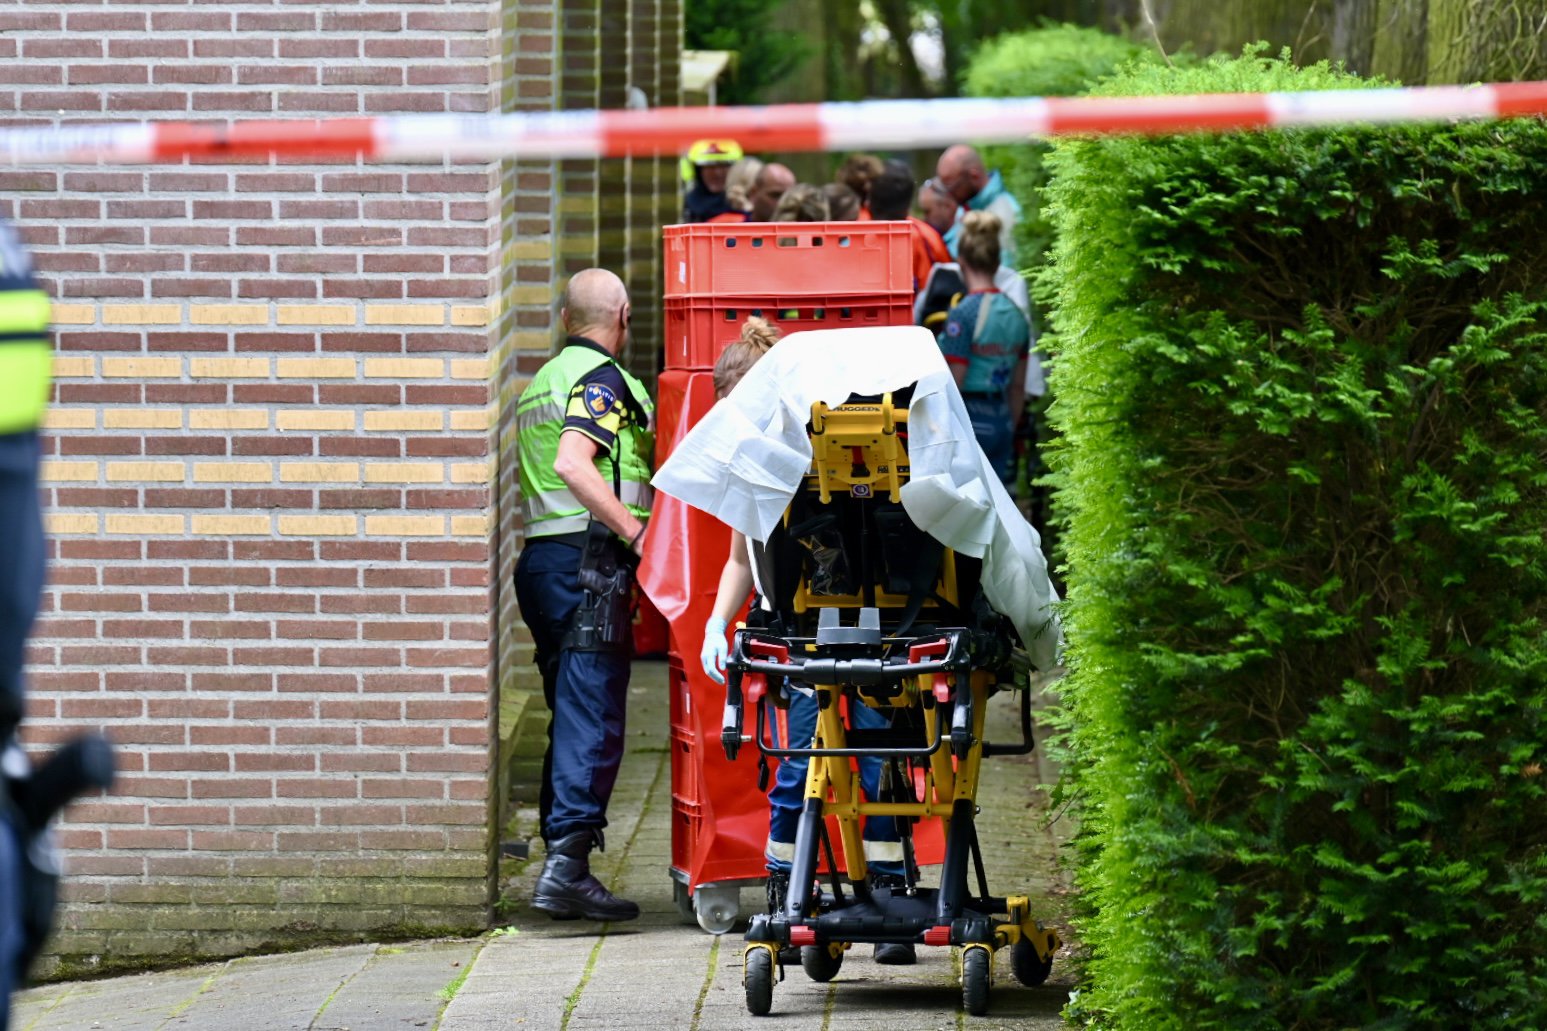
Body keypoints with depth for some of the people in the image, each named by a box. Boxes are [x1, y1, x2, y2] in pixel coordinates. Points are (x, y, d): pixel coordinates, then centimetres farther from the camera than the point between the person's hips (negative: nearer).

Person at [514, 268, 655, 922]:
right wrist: (637, 531, -24)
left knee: (572, 714, 12)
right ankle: (568, 864, -17)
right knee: (593, 715, -10)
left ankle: (562, 866, 11)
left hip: (539, 557, 9)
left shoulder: (542, 381, 21)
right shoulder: (603, 378, -7)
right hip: (588, 556, -9)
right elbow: (573, 464, -22)